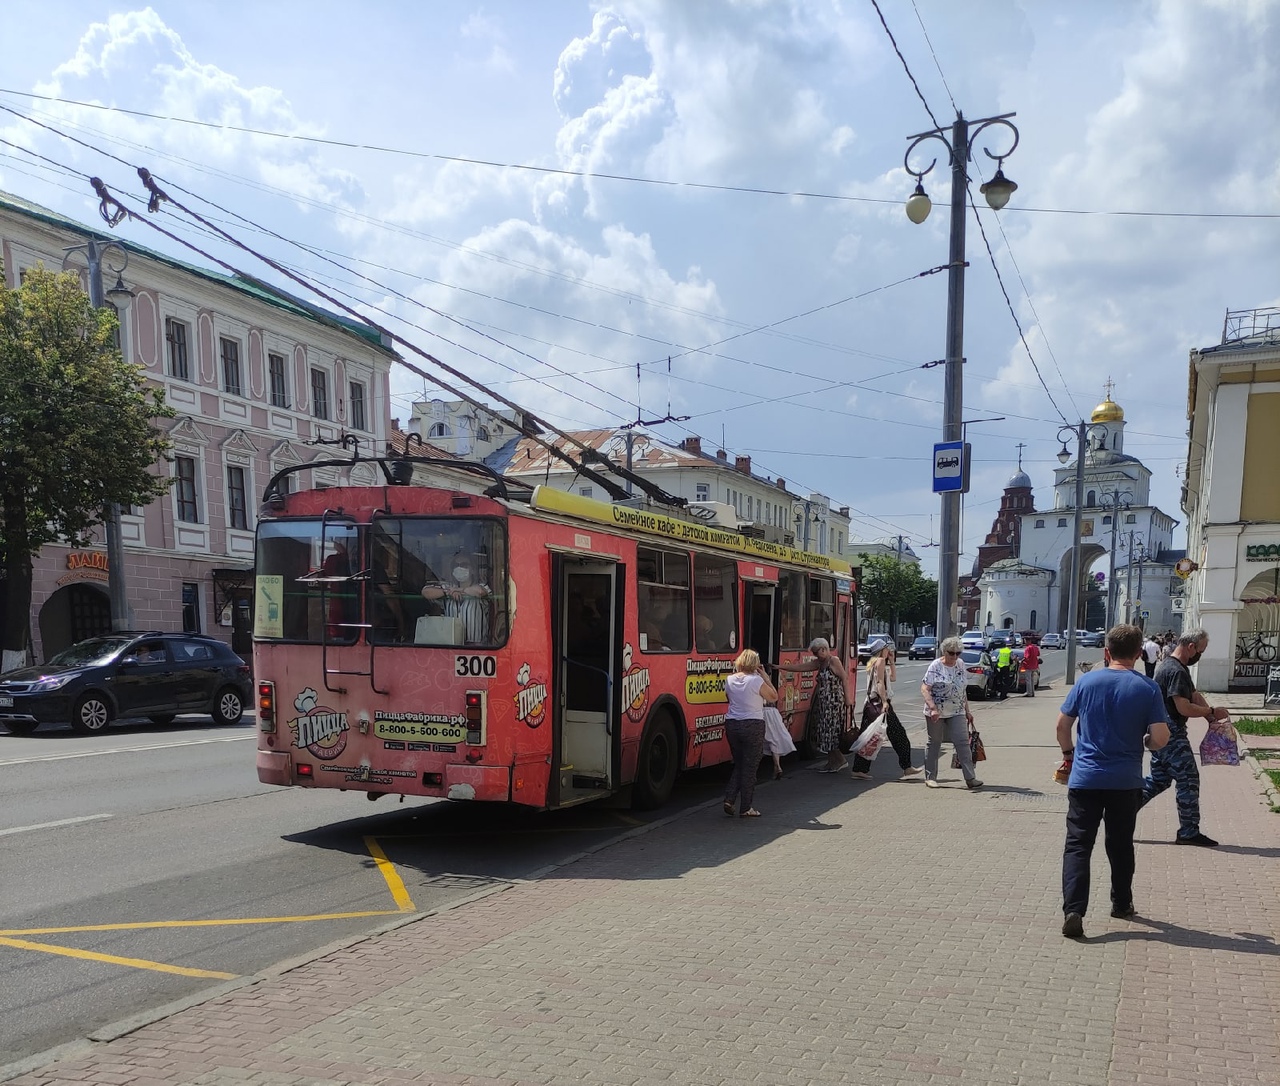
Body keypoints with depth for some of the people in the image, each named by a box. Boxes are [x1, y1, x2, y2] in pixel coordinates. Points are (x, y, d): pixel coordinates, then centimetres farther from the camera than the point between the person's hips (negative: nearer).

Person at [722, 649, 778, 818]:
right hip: (753, 726, -5)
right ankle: (746, 808, 8)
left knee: (738, 764, 19)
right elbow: (773, 697, -2)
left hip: (732, 725, 5)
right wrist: (764, 676, 1)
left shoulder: (730, 680, 2)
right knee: (750, 767, 4)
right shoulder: (757, 680, -13)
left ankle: (729, 799, 8)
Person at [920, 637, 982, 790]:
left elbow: (962, 690, 16)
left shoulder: (960, 665, 7)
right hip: (936, 713, -4)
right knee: (934, 743, 6)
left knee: (963, 742, -5)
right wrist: (933, 708, -29)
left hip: (956, 712, 4)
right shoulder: (935, 666, -11)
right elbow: (924, 688, -17)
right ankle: (930, 777, 16)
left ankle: (970, 778, -5)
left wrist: (967, 711, 15)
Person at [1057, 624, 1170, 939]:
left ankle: (1073, 911, -14)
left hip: (1085, 779, -1)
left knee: (1078, 845, -1)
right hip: (1126, 782, 1)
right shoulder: (1148, 688, -5)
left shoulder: (1087, 681, -2)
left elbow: (1062, 725, 2)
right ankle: (1122, 904, 34)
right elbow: (1160, 738, -10)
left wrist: (1068, 753, 19)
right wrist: (1144, 742, 12)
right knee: (1121, 844, 19)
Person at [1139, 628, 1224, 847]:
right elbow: (1184, 708, -23)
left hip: (1162, 732, 11)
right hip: (1172, 734, -11)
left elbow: (1194, 694, 16)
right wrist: (1212, 712, -12)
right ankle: (1189, 832, 8)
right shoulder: (1176, 671, -20)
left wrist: (1211, 714, 2)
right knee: (1188, 779, -1)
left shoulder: (1174, 666, 15)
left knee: (1159, 779, 14)